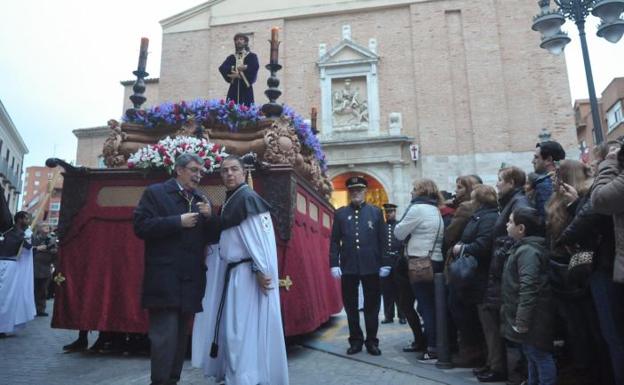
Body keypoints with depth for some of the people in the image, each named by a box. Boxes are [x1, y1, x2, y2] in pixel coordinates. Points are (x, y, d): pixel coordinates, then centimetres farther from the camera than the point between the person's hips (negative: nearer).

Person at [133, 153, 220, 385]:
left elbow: (212, 237, 14)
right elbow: (141, 226, -11)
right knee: (165, 336, -8)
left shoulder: (202, 200, 17)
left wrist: (209, 217, -5)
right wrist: (178, 221, -16)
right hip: (164, 279, -6)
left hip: (191, 278, 6)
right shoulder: (155, 192, 1)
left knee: (181, 336, 13)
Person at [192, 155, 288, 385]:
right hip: (233, 273, 9)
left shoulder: (248, 198, -15)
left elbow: (260, 237, -21)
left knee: (244, 330, -1)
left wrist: (261, 271, -24)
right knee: (233, 328, 18)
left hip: (248, 274, -9)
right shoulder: (230, 201, 13)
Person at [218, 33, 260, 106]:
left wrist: (239, 75, -15)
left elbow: (255, 67, -12)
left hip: (246, 87, -3)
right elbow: (222, 68, 1)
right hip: (234, 88, 3)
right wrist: (237, 68, -12)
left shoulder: (252, 56, 8)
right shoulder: (231, 57, 17)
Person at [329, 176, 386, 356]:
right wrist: (334, 264, -4)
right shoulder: (340, 213, 8)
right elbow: (335, 241, 4)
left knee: (372, 306, 8)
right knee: (351, 306, 9)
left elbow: (382, 240, 4)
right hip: (348, 267, 1)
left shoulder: (376, 212, 6)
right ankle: (355, 340, 23)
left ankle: (372, 341, 21)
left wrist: (385, 264, -2)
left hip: (371, 267, -1)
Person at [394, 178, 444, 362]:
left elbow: (399, 233, -5)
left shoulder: (418, 208, -10)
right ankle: (436, 344, 22)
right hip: (435, 261, 9)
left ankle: (433, 349, 2)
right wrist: (413, 234, 12)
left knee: (426, 306, -3)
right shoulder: (435, 210, 17)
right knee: (432, 305, 14)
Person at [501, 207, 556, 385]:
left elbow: (528, 288, -28)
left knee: (540, 356, 0)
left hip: (532, 318, -11)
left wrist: (522, 320, -27)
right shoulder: (523, 247, 12)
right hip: (526, 316, 11)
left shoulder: (528, 250, -21)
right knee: (533, 356, 21)